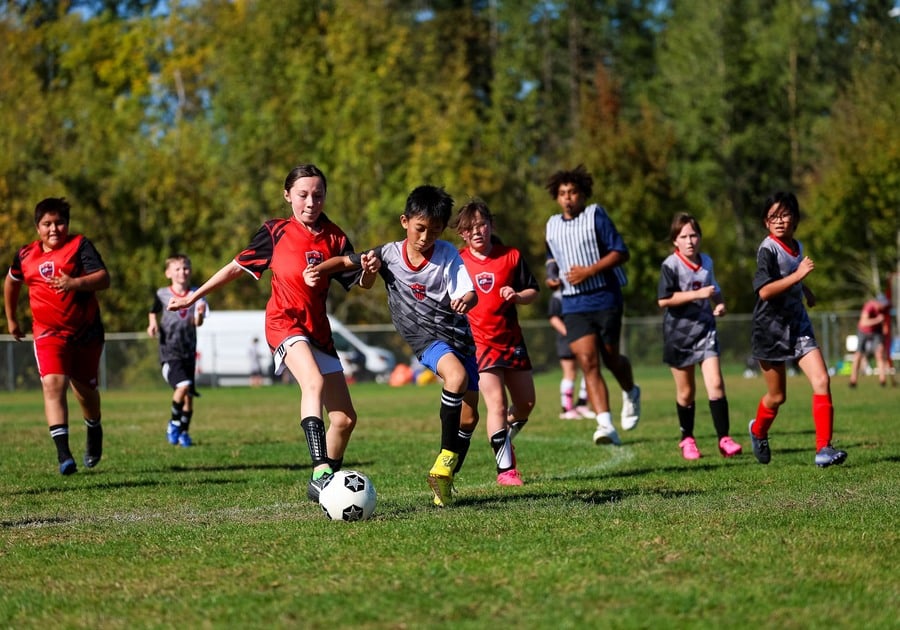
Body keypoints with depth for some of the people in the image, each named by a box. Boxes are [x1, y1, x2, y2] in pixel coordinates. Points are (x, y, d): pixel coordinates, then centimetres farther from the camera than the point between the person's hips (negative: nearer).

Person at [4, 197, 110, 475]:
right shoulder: (25, 256, 1)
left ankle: (94, 431, 47)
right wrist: (11, 319, 28)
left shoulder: (80, 245, -9)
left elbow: (103, 278, -21)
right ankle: (63, 453, -28)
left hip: (86, 331, -1)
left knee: (84, 388, 13)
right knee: (52, 384, -20)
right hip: (49, 333, 1)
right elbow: (11, 282, 22)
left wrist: (74, 283, -39)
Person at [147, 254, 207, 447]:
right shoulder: (162, 294, 0)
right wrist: (153, 324, -2)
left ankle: (184, 431, 24)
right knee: (183, 385, -22)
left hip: (188, 351, 3)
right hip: (169, 351, -3)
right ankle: (174, 423, -1)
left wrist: (199, 313, -31)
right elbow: (153, 312, 18)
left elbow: (197, 323, -10)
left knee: (189, 395, 5)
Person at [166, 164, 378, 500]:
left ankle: (328, 483, 21)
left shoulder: (334, 238, 6)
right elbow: (236, 267, 11)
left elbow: (358, 284, 6)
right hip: (284, 322, -5)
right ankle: (320, 474, -46)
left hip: (318, 329, 5)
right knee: (315, 382, -34)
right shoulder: (275, 232, 1)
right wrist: (193, 296, 15)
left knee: (345, 418, 2)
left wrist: (367, 270, -17)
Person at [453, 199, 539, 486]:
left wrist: (517, 296, -13)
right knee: (496, 402, -16)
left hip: (511, 339, 3)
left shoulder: (511, 256, 1)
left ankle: (504, 441, 39)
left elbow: (533, 291, 6)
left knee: (526, 402, 10)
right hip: (478, 341, -3)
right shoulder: (457, 262, -2)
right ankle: (505, 468, -13)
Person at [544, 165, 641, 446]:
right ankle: (606, 426, -19)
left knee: (610, 357, 7)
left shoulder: (596, 216, -4)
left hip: (605, 298, -3)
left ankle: (631, 394, 41)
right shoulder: (552, 225, 13)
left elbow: (621, 253, -9)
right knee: (588, 362, -12)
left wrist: (589, 271, -17)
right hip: (574, 304, 3)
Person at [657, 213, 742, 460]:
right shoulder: (671, 265, -10)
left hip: (705, 329, 3)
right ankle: (687, 439, 24)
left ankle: (724, 439, -9)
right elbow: (663, 300, -20)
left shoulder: (707, 262, 8)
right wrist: (698, 294, -22)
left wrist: (719, 303, 6)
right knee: (686, 392, 7)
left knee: (715, 383, -11)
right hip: (679, 332, -3)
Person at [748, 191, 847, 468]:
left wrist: (806, 291, 27)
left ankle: (823, 448, -13)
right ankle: (758, 431, 38)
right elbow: (764, 290, -27)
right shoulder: (768, 249, -14)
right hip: (771, 328, -6)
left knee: (822, 381, -13)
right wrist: (798, 275, -27)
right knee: (777, 396, 6)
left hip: (798, 325, 6)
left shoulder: (797, 246, 9)